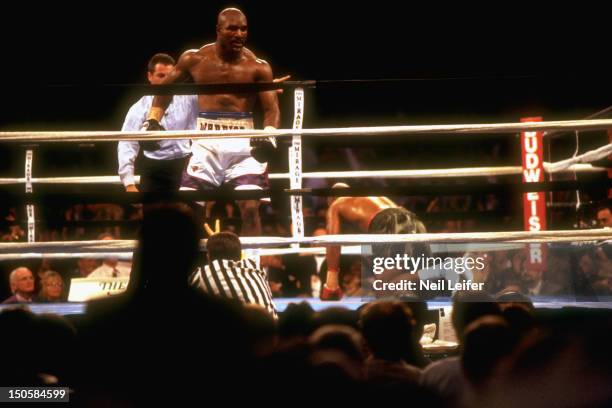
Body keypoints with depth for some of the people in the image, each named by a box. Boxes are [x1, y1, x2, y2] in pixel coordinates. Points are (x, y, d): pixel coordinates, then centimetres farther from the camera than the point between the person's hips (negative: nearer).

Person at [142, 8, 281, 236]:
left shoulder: (258, 67, -2)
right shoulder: (195, 60, 2)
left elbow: (271, 108, -7)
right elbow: (164, 89, 15)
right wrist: (152, 121, 2)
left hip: (243, 142, -1)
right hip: (206, 142, 1)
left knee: (250, 208, -10)